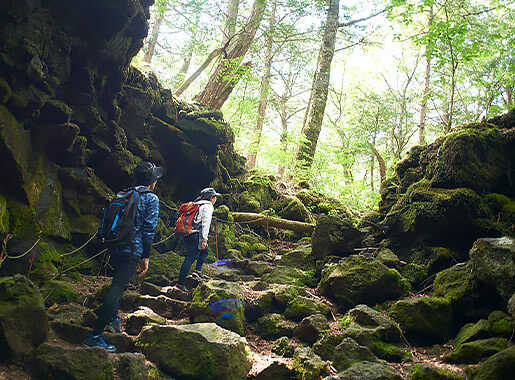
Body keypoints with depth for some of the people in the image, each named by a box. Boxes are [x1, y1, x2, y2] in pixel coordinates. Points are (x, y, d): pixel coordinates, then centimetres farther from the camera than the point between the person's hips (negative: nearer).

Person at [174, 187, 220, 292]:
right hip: (196, 234, -9)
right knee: (190, 258, -8)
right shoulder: (208, 206, -3)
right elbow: (206, 223, -13)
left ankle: (198, 270, 15)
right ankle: (180, 283, -9)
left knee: (205, 250, 23)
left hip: (188, 233, 9)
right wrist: (204, 239, -17)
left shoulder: (197, 204, 24)